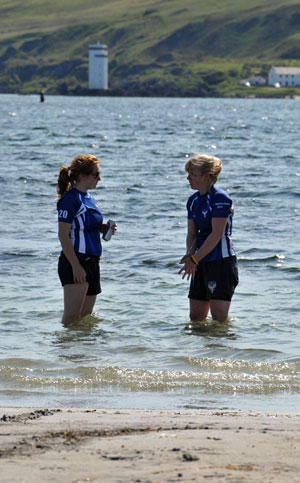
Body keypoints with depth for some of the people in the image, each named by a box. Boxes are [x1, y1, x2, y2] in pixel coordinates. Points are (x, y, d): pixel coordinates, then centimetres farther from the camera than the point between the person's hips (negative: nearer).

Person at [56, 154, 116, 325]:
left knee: (86, 316, 9)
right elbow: (63, 235, -16)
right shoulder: (70, 199, -12)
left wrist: (103, 228, 6)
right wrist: (76, 266, -21)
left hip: (92, 261, 9)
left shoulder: (89, 198, 15)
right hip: (75, 262, -9)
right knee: (72, 317, -15)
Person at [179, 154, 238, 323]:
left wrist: (194, 259, -19)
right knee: (195, 317, 10)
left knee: (219, 318, -8)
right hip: (202, 264, 8)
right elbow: (192, 233, 11)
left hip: (221, 261, -8)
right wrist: (189, 255, -10)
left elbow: (217, 234, -18)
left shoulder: (220, 198, -12)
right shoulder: (193, 201, 13)